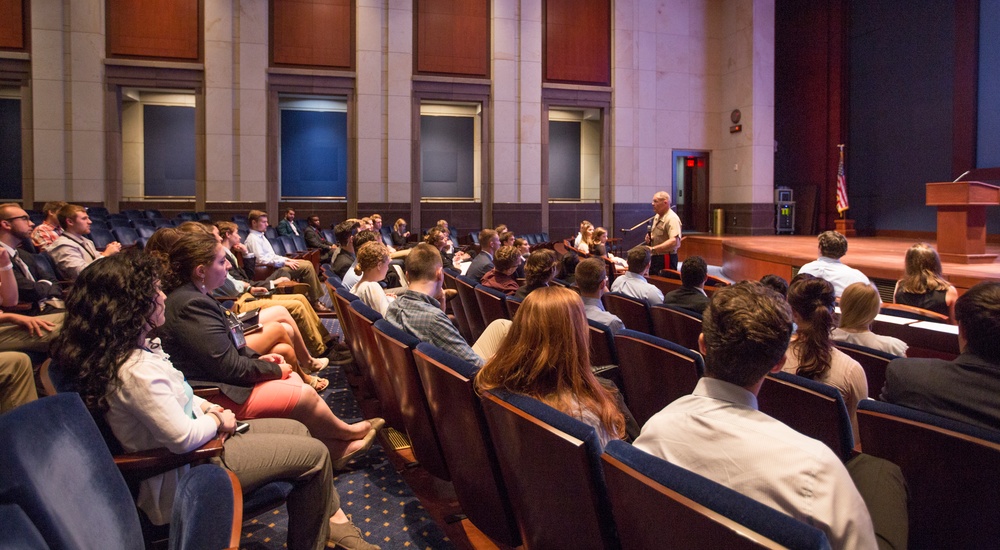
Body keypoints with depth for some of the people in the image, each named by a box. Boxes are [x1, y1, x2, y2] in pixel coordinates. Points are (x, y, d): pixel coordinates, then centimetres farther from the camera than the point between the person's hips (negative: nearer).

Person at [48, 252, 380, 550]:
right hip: (184, 473, -10)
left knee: (298, 430, 14)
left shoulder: (139, 348, 1)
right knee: (315, 454, -6)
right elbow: (184, 437, -29)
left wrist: (207, 408, 1)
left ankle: (333, 519, 22)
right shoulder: (134, 371, -31)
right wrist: (218, 420, -10)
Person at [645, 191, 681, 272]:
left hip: (666, 259, -9)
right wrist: (649, 237, 4)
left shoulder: (672, 219, -17)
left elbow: (674, 242, -30)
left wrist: (653, 249, -33)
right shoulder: (657, 217, 12)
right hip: (655, 258, 9)